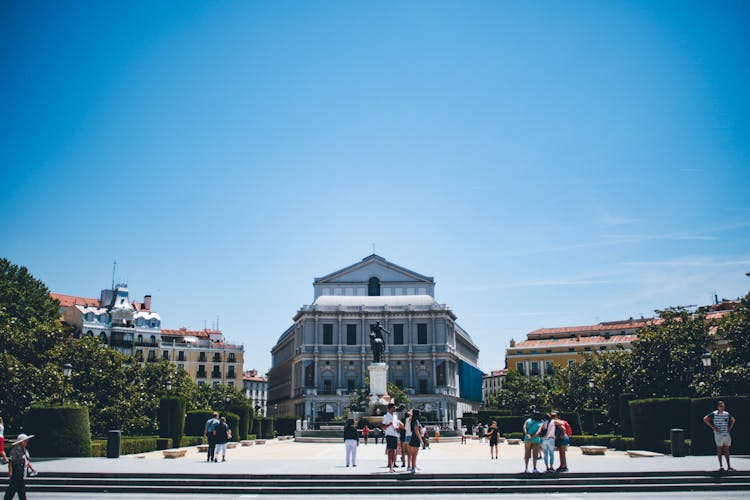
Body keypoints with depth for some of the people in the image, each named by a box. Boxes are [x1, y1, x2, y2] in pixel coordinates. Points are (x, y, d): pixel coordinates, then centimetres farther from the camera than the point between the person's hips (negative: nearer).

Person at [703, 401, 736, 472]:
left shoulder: (727, 414, 8)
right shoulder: (714, 414, -6)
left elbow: (733, 420, 25)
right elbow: (705, 419, -9)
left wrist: (730, 427, 12)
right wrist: (712, 427, -12)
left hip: (727, 434, 4)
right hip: (719, 434, -4)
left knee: (727, 450, 8)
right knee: (719, 449, 0)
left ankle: (728, 466, 13)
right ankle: (721, 466, 4)